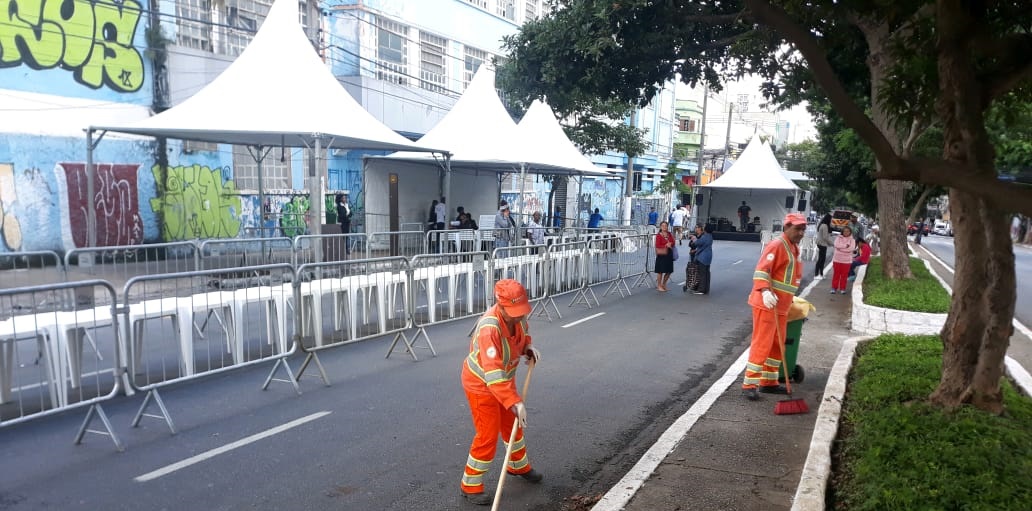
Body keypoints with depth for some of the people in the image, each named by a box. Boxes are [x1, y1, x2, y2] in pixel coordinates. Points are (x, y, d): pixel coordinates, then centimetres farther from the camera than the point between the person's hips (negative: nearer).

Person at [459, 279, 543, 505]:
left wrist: (529, 347, -10)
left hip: (505, 378, 8)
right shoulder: (489, 328, -38)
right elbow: (493, 374, -42)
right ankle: (470, 485, 17)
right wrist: (515, 402, -46)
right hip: (481, 384, -8)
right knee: (488, 435, -2)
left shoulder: (517, 314, -15)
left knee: (513, 424, 22)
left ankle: (519, 466, 47)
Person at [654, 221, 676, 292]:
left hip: (669, 254, 6)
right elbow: (657, 246, -11)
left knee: (669, 271, 10)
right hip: (661, 255, -6)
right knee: (660, 271, -1)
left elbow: (673, 242, 8)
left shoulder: (669, 234, 11)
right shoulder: (658, 235, -7)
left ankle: (663, 284, 26)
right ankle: (659, 286, 10)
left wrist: (670, 244, -13)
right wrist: (666, 245, -16)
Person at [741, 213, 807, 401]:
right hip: (766, 304, -9)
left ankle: (768, 382, 24)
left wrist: (789, 299, 24)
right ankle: (749, 384, -3)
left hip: (781, 306, 9)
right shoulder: (777, 245, -14)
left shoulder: (794, 248, 16)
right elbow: (761, 270, -25)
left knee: (777, 345, 14)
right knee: (761, 344, -8)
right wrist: (765, 291, -38)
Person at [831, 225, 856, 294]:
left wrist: (841, 248, -15)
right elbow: (837, 245, -14)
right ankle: (834, 287, 12)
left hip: (847, 260, 0)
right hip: (837, 259, 0)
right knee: (836, 274, 5)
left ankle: (842, 288, 13)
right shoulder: (838, 238, 3)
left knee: (844, 275, 4)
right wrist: (846, 246, -16)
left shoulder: (852, 240, 2)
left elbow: (852, 248, -13)